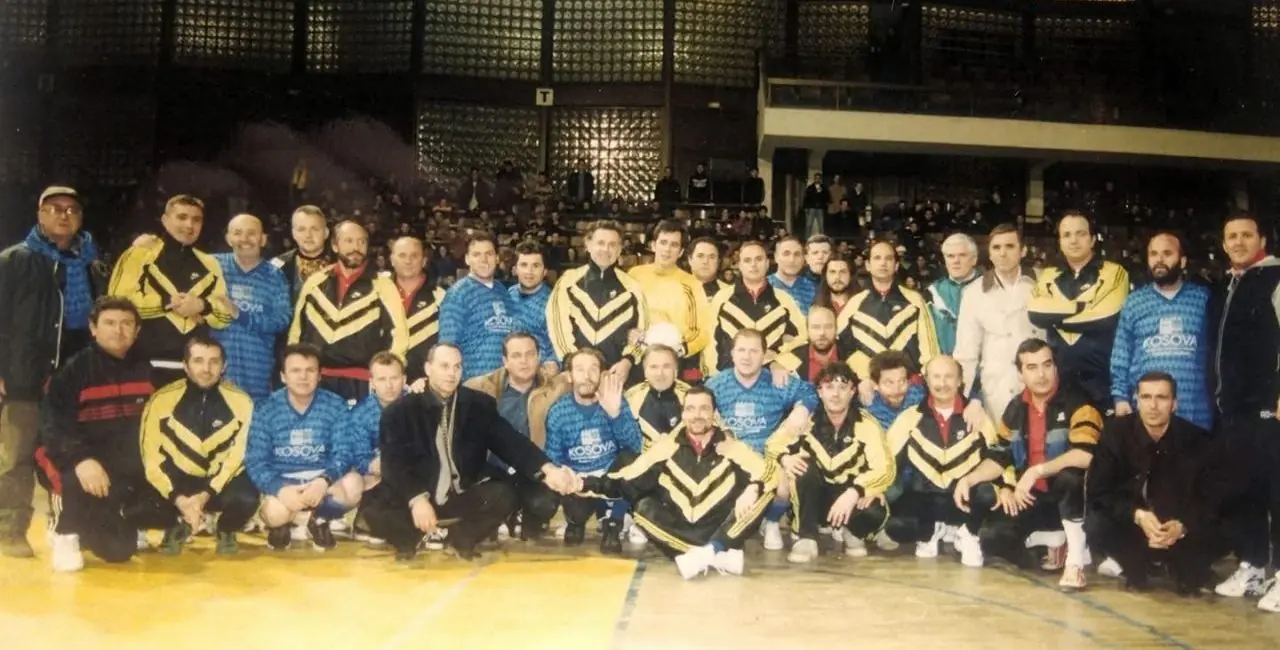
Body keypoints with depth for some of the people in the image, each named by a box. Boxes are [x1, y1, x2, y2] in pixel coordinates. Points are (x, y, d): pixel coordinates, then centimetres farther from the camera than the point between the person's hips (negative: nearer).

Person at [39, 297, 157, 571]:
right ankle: (66, 533, -3)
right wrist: (81, 459, -35)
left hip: (130, 465, 5)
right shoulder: (74, 370, -9)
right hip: (81, 462, -4)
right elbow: (53, 426, -19)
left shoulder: (144, 369, 7)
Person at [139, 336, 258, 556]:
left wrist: (206, 494, -21)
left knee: (246, 499, -33)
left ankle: (226, 530, 8)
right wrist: (178, 498, -23)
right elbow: (152, 457, -11)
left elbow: (238, 455, -10)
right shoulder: (162, 399, -10)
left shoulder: (240, 401, -10)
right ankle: (176, 526, 11)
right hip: (178, 479, 1)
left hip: (219, 481, -1)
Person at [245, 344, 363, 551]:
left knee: (354, 483, -30)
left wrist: (324, 480, -32)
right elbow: (255, 461, -11)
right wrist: (280, 489, -30)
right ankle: (283, 523, 7)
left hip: (321, 480, 1)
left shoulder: (335, 405, -5)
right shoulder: (266, 409, -6)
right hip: (283, 482, -1)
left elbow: (345, 453, -11)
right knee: (275, 512, -33)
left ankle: (319, 520, 2)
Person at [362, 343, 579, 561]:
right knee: (375, 507, -30)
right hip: (412, 501, -2)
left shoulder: (480, 404, 2)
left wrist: (546, 470, -26)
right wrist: (416, 498, -32)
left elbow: (510, 442, -8)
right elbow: (394, 463, -13)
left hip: (462, 499, 2)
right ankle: (411, 539, 5)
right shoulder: (400, 411, -4)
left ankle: (461, 538, 4)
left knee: (505, 496, -24)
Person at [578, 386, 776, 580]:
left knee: (760, 493, -20)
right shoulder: (667, 447, -1)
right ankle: (719, 554, -30)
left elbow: (770, 474, -10)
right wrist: (584, 484, -16)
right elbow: (626, 480, -4)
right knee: (643, 506, -22)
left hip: (721, 530, -1)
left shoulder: (730, 446, -3)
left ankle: (707, 552, -28)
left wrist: (753, 489, -32)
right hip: (680, 532, 1)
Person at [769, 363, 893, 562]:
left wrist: (853, 492, -41)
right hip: (816, 498, 1)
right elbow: (773, 443, 0)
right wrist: (785, 458, -25)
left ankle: (854, 533, 2)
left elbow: (885, 469, -25)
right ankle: (807, 538, -21)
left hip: (853, 497, -1)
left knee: (874, 513, -34)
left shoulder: (866, 424, -14)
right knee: (804, 466, -29)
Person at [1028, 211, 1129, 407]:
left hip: (1102, 379, -3)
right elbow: (1036, 314, -7)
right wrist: (1080, 307, -11)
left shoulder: (1115, 273, 1)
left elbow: (1105, 319, -14)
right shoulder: (1047, 276, 11)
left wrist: (1057, 317, -4)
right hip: (1058, 378, 3)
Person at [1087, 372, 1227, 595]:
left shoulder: (1197, 440, -17)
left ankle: (1187, 570, 6)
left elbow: (1213, 499, -15)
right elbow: (1098, 492, -15)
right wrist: (1137, 515, -31)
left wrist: (1183, 526, -33)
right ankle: (1136, 567, 3)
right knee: (1095, 525, -29)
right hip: (1131, 523, 0)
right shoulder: (1116, 432, -16)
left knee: (1216, 536, -30)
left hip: (1181, 529, 0)